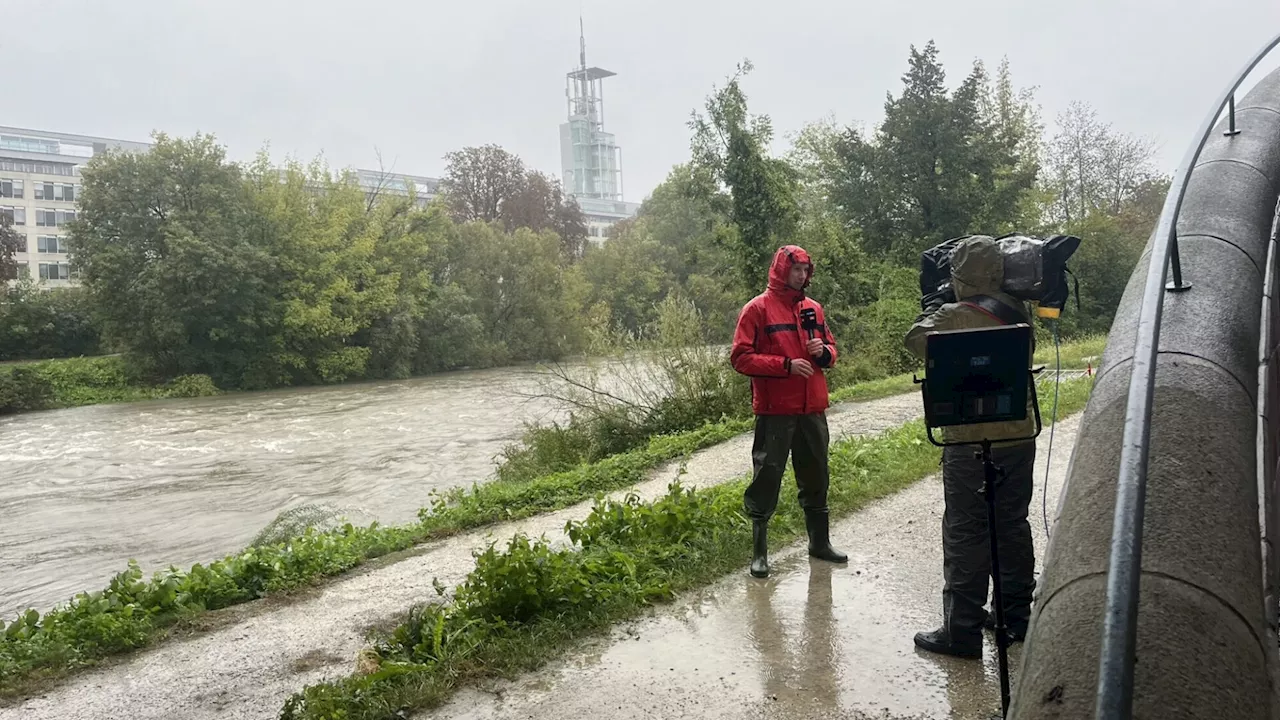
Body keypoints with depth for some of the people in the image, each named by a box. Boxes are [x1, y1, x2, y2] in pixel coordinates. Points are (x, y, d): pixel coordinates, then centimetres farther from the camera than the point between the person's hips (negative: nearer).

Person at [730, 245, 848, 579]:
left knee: (816, 478, 16)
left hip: (813, 409, 6)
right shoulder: (757, 309, -5)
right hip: (775, 412, -6)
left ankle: (820, 542, 30)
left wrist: (823, 351, -5)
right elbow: (740, 357, -11)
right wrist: (786, 365, -18)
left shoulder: (813, 309, 12)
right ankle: (759, 552, 8)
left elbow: (831, 349, 20)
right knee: (766, 480, -2)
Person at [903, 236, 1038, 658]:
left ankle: (962, 630, 5)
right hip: (1020, 436, 7)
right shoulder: (1019, 314, 3)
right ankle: (1017, 616, 28)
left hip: (970, 443, -6)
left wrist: (936, 310, 4)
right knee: (1012, 525, 17)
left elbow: (917, 338, -15)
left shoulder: (956, 317, -17)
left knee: (965, 533, 0)